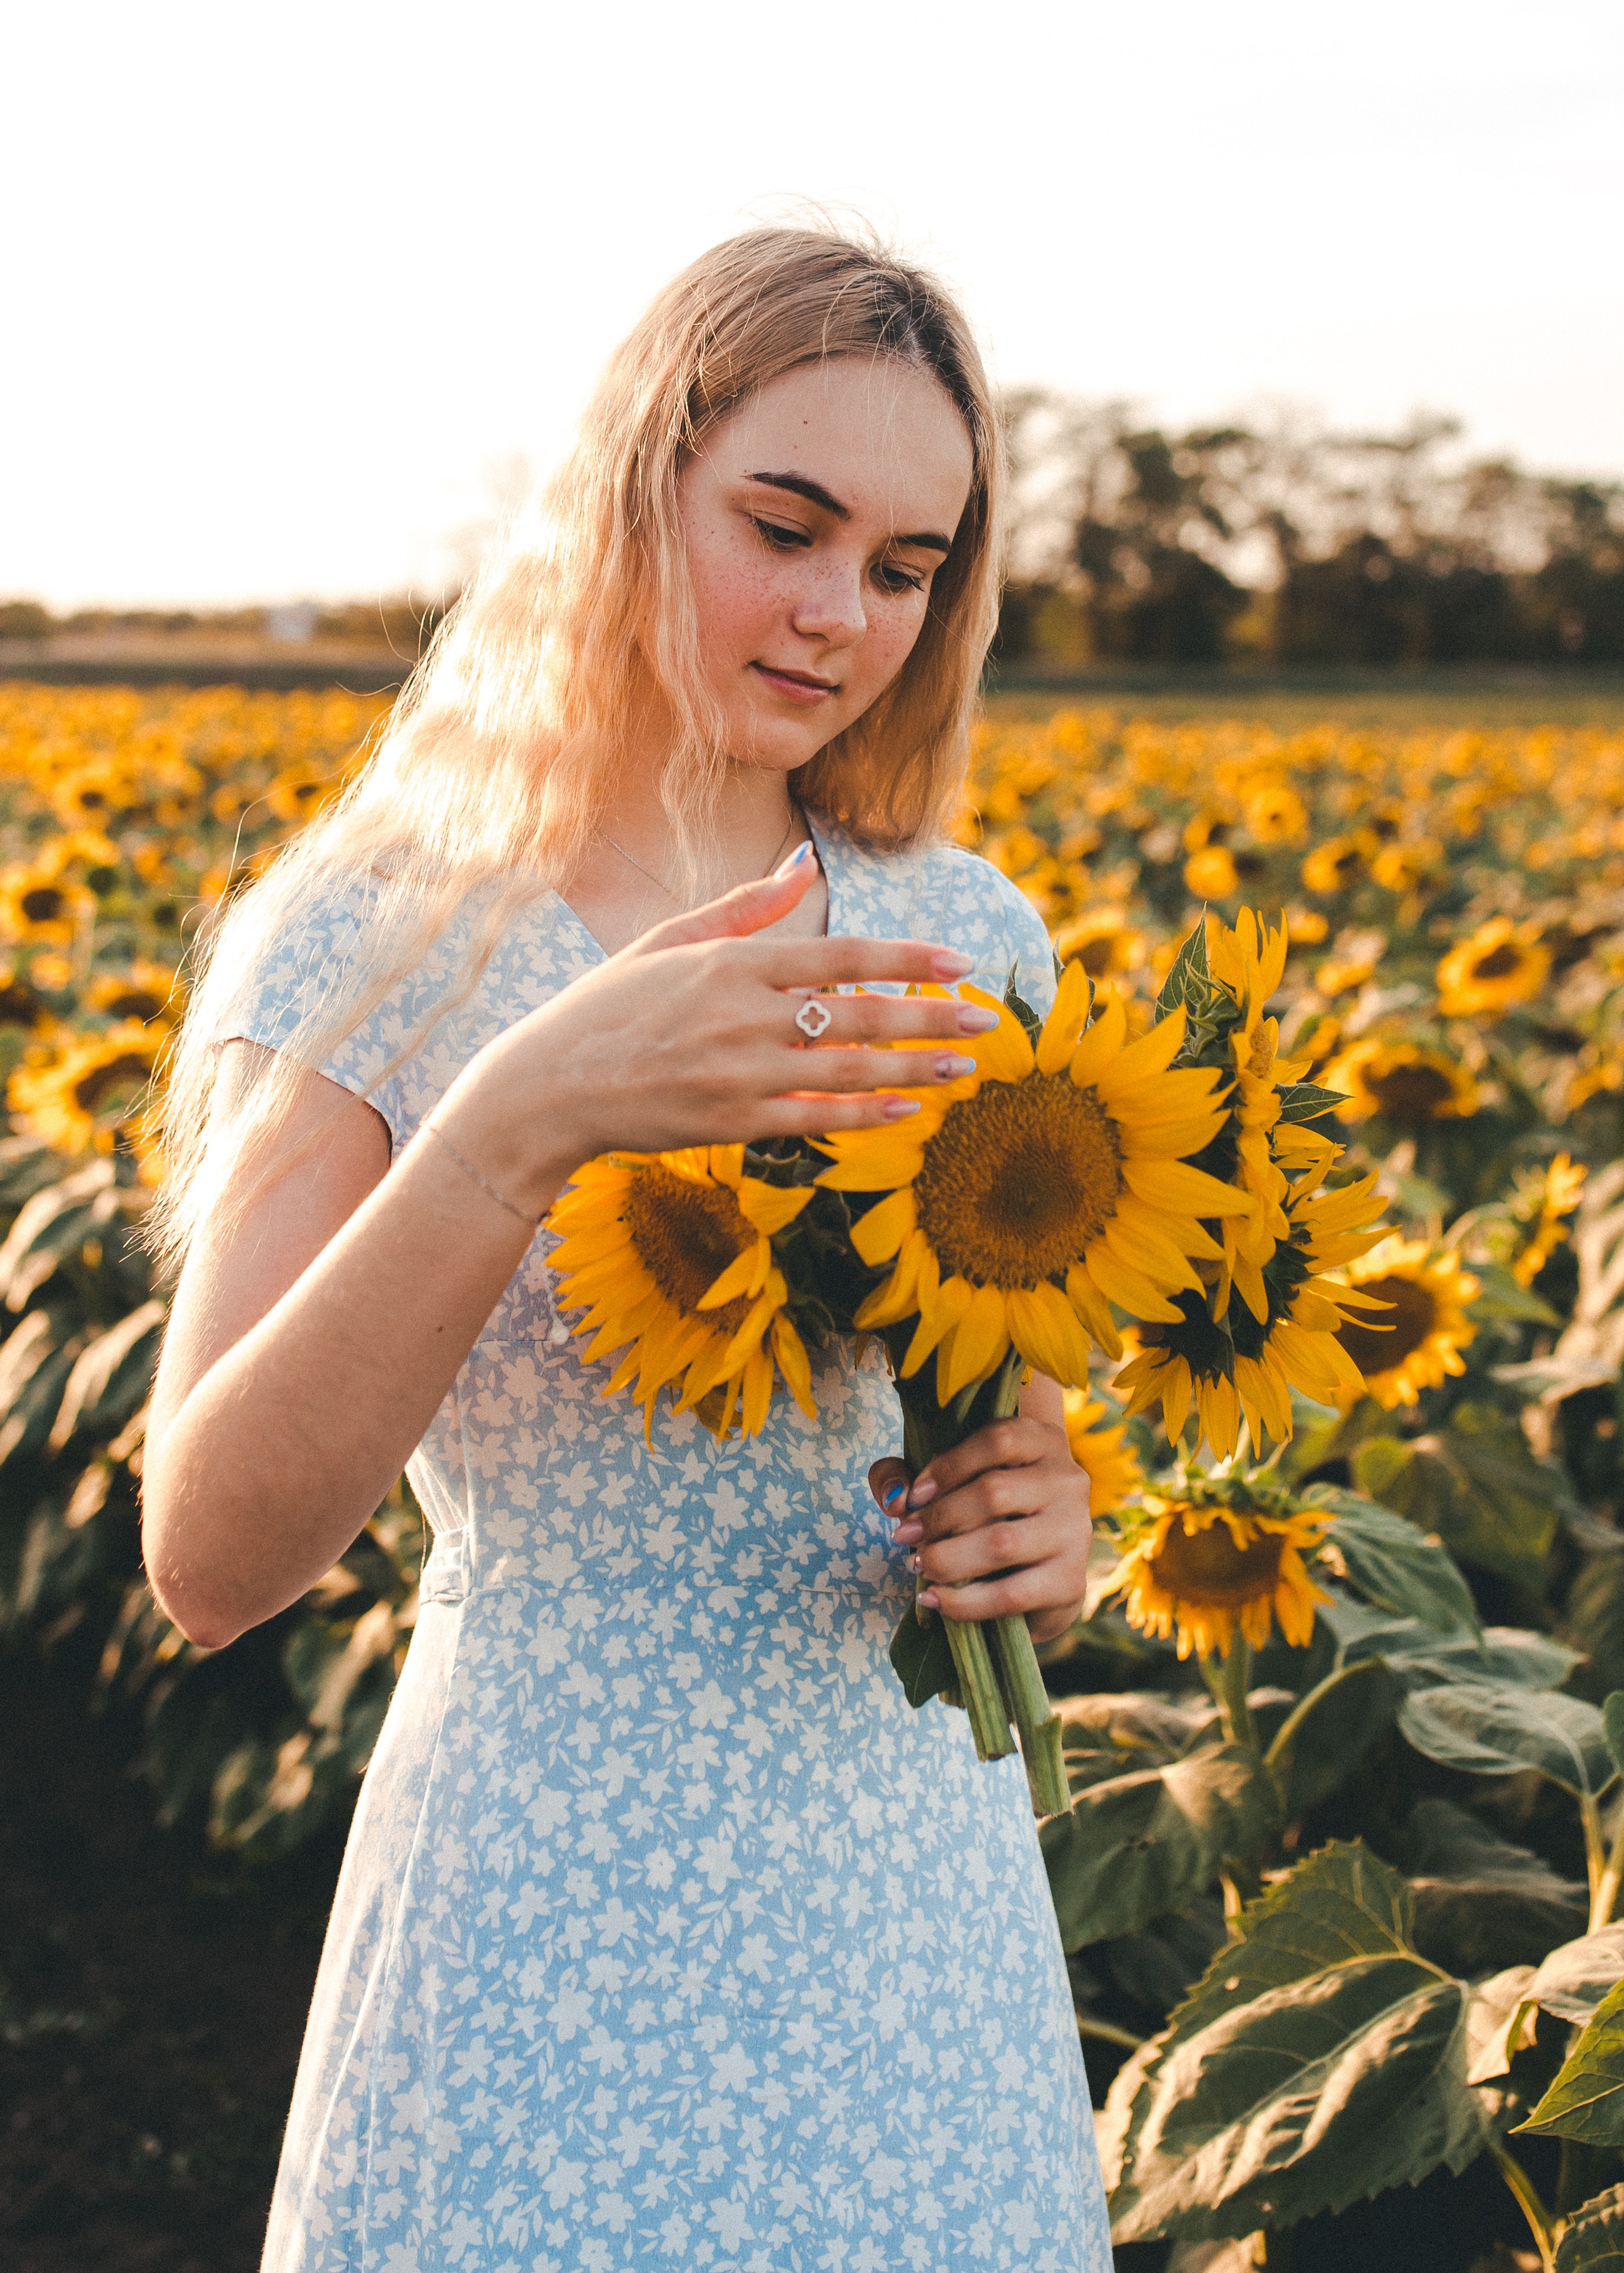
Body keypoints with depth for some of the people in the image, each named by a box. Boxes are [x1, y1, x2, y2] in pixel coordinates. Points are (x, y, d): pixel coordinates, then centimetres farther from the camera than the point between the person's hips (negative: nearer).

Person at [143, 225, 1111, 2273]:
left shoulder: (965, 946, 3)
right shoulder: (375, 945, -8)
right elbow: (210, 1564, -19)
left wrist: (1044, 1539, -11)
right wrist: (517, 1122, -30)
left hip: (914, 1911, 4)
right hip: (545, 1938, -3)